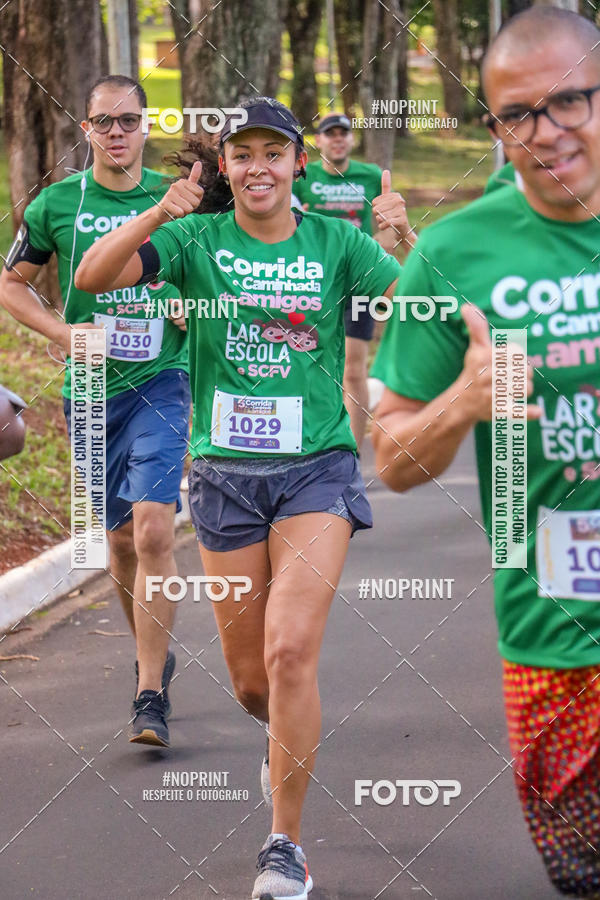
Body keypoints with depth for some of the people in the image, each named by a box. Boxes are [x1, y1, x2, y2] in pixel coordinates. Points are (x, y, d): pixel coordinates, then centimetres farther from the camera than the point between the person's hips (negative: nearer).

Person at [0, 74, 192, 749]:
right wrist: (62, 332, -4)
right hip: (90, 390, 2)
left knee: (152, 530, -17)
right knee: (120, 537, 12)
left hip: (160, 382, -2)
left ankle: (150, 695, -13)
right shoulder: (57, 203, 1)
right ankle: (153, 654, 36)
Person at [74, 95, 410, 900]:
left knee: (290, 649, -18)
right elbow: (93, 277, -13)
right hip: (226, 472, 2)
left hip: (316, 470, -1)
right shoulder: (198, 239, 0)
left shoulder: (336, 242, 1)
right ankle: (292, 741, 46)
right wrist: (155, 216, -29)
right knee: (250, 681, 9)